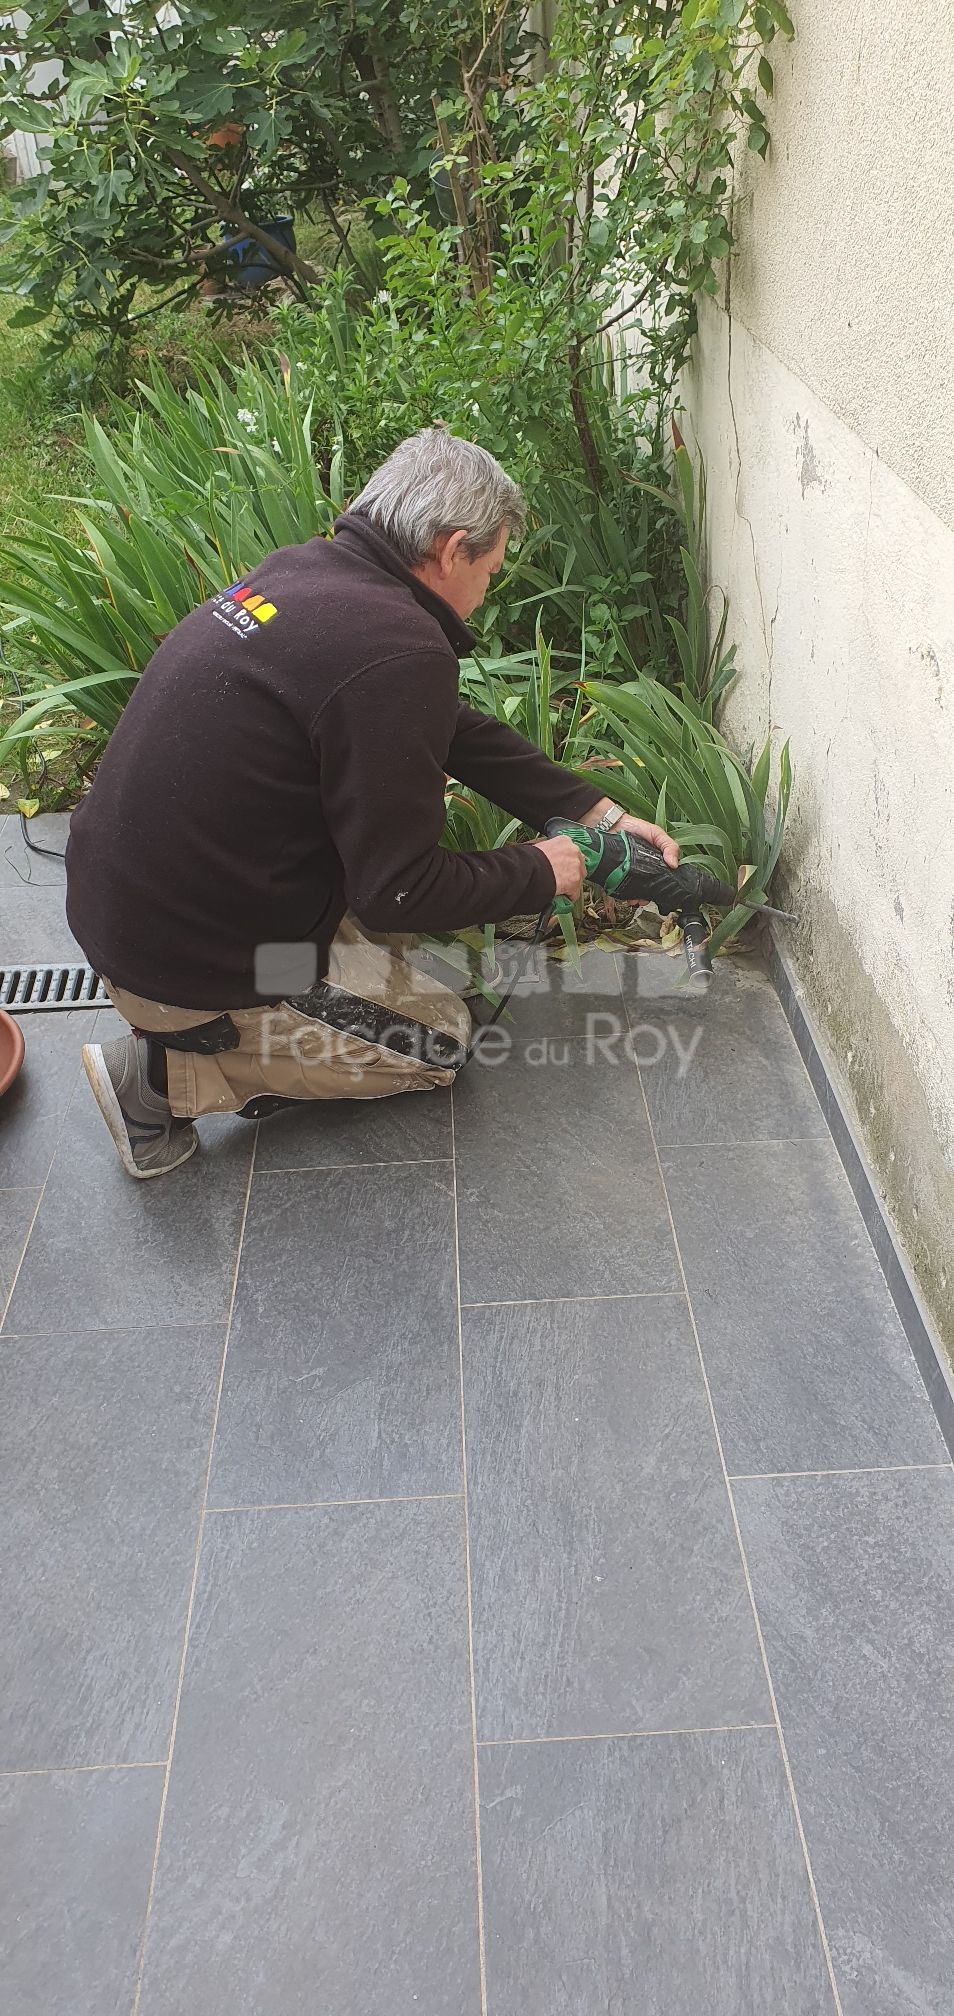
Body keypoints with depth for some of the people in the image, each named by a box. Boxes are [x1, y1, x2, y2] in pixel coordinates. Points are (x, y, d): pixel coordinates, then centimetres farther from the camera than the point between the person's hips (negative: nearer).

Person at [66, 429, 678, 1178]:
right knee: (440, 1040, 13)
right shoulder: (397, 655, -25)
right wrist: (540, 874, -2)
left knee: (419, 788, 17)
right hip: (189, 964, -9)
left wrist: (599, 811, 14)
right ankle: (164, 1074, 3)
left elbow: (460, 731, 14)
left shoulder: (310, 569, 5)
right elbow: (401, 892, -19)